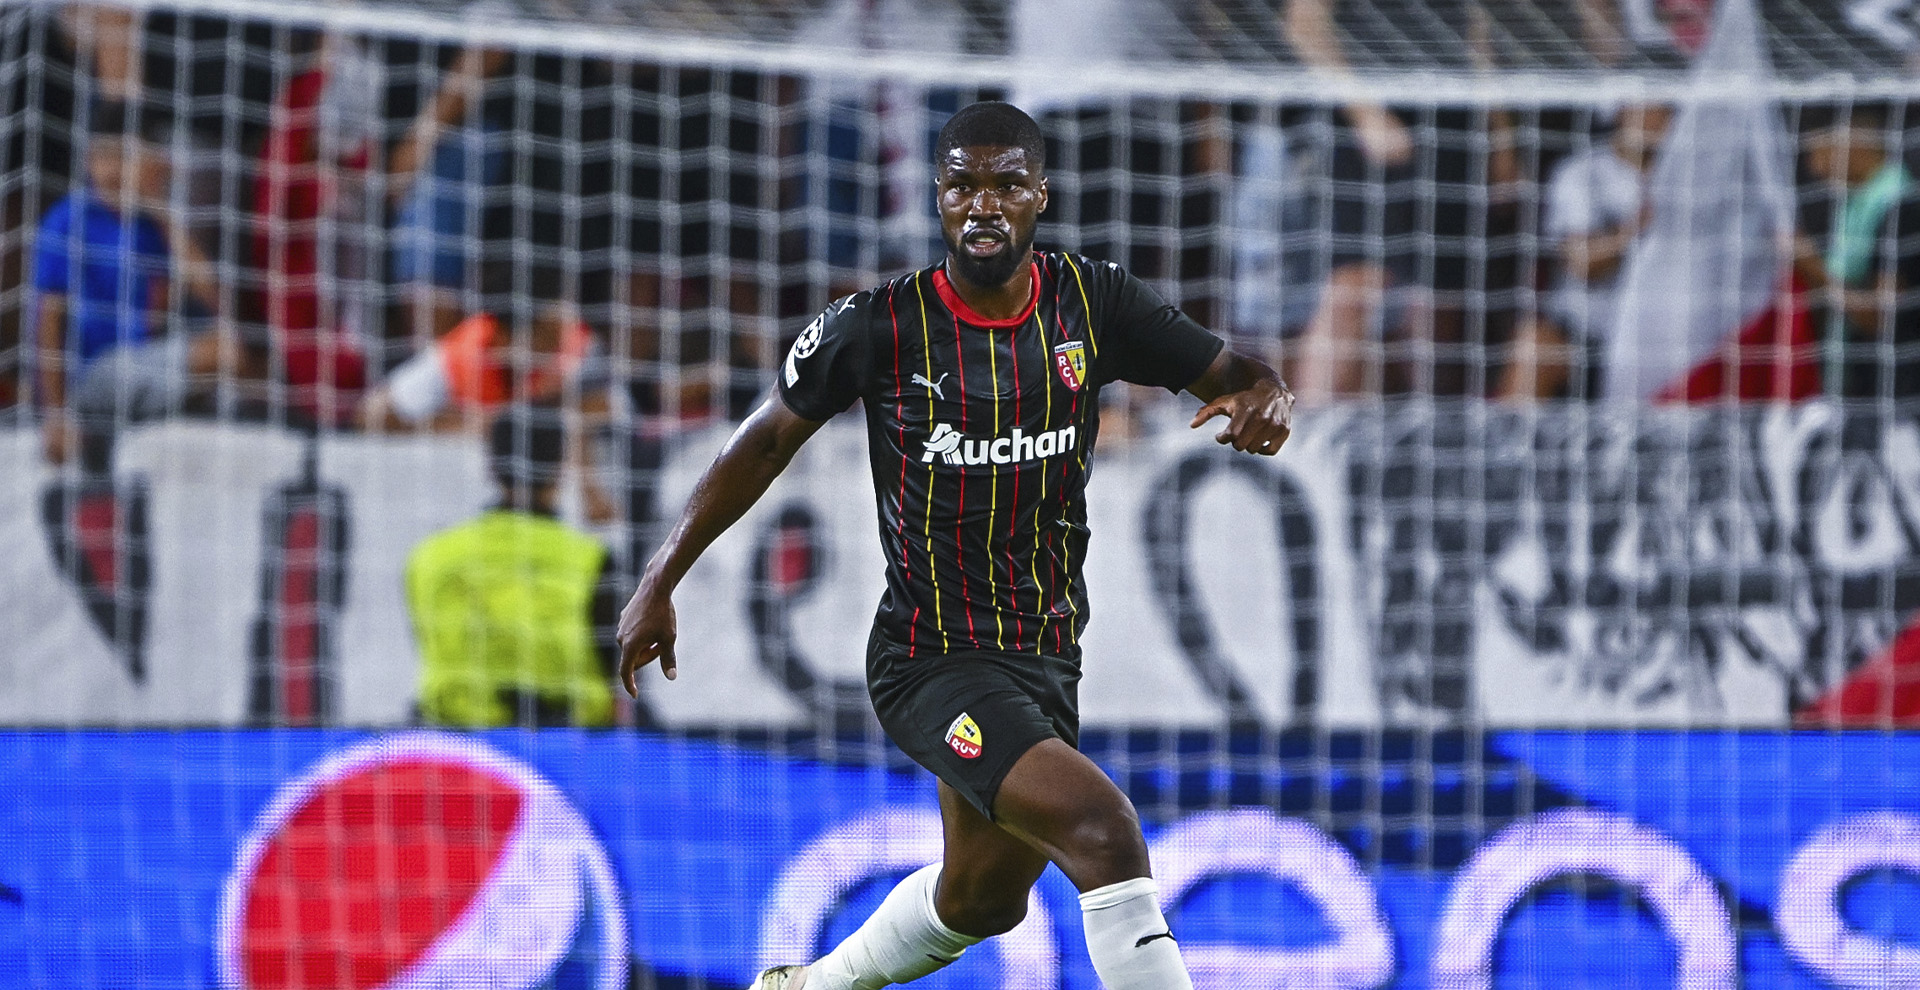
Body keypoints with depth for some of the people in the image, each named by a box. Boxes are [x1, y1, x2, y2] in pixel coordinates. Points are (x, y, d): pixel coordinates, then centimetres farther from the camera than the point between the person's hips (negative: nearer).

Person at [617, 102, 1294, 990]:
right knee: (1102, 829, -26)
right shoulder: (880, 326, -11)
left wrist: (1263, 400, -24)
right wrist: (659, 584, 2)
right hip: (932, 662, -6)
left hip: (1048, 657, 6)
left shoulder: (1092, 303, -2)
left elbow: (1236, 374, 1)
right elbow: (768, 440, 1)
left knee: (983, 898, 24)